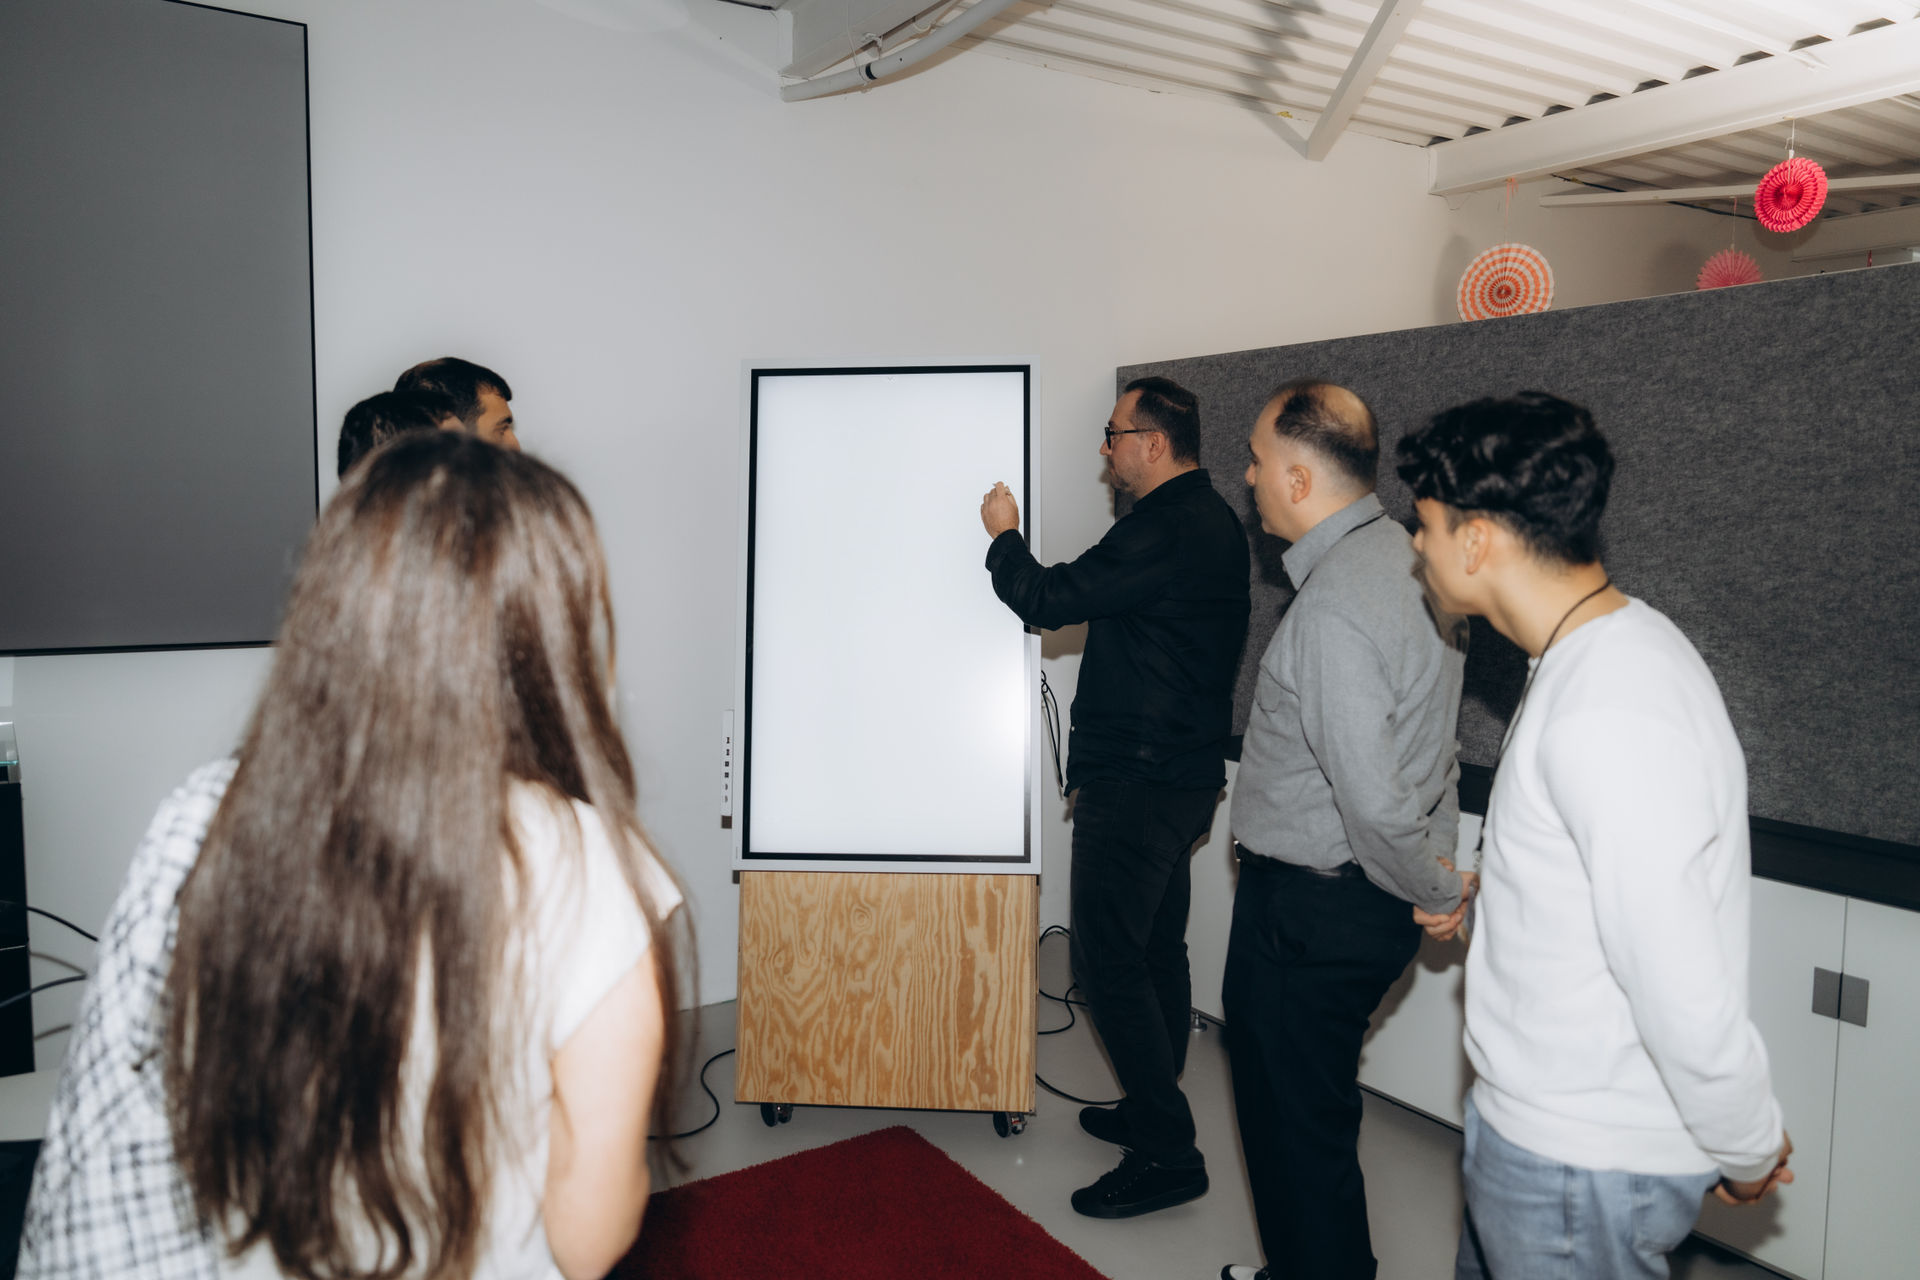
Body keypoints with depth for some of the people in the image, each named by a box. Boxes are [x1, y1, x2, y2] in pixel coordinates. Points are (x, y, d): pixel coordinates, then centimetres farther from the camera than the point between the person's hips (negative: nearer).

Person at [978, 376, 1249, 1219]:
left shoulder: (1165, 529, -20)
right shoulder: (1208, 519, 14)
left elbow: (1049, 600, -19)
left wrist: (1004, 535, -2)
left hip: (1137, 783, -11)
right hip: (1180, 771, 11)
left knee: (1109, 955, -6)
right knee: (1154, 947, 18)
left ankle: (1166, 1155, 2)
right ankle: (1153, 1113, 31)